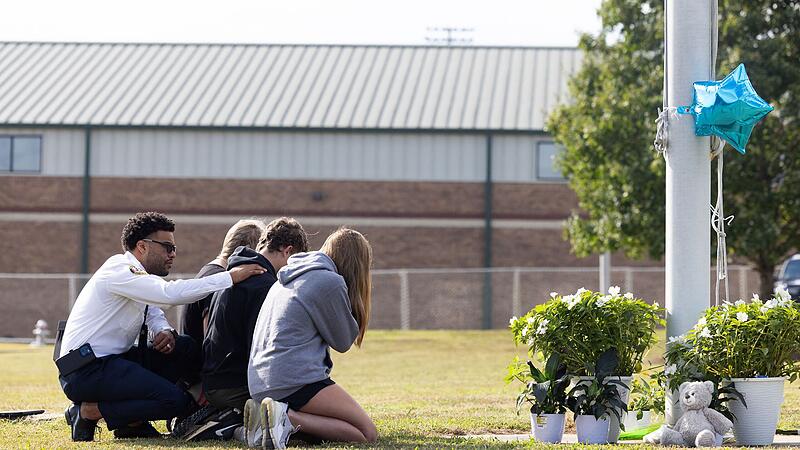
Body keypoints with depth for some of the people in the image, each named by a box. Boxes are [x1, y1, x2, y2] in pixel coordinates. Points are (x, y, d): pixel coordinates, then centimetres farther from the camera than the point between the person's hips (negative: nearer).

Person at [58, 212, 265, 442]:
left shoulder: (137, 273, 15)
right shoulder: (120, 271, -15)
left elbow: (154, 312, 24)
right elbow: (171, 293, -28)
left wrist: (164, 331, -3)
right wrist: (229, 277, -24)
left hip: (112, 360, 10)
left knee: (186, 348, 5)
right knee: (175, 401, -21)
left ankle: (133, 422, 4)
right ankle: (89, 412, -8)